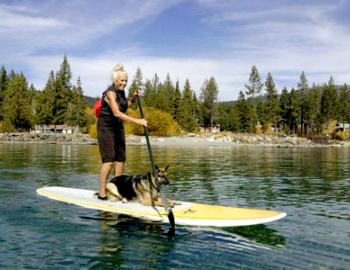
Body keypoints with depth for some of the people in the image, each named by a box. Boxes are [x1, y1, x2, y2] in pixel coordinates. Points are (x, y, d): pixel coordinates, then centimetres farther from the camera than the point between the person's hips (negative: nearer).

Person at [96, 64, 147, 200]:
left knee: (120, 159, 7)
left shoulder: (121, 92, 6)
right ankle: (101, 193, -6)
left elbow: (125, 106, 23)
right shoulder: (110, 93, -20)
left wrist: (133, 98, 4)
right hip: (106, 127, -8)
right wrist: (136, 121, -39)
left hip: (118, 127, 8)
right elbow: (117, 113, -33)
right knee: (108, 161, -12)